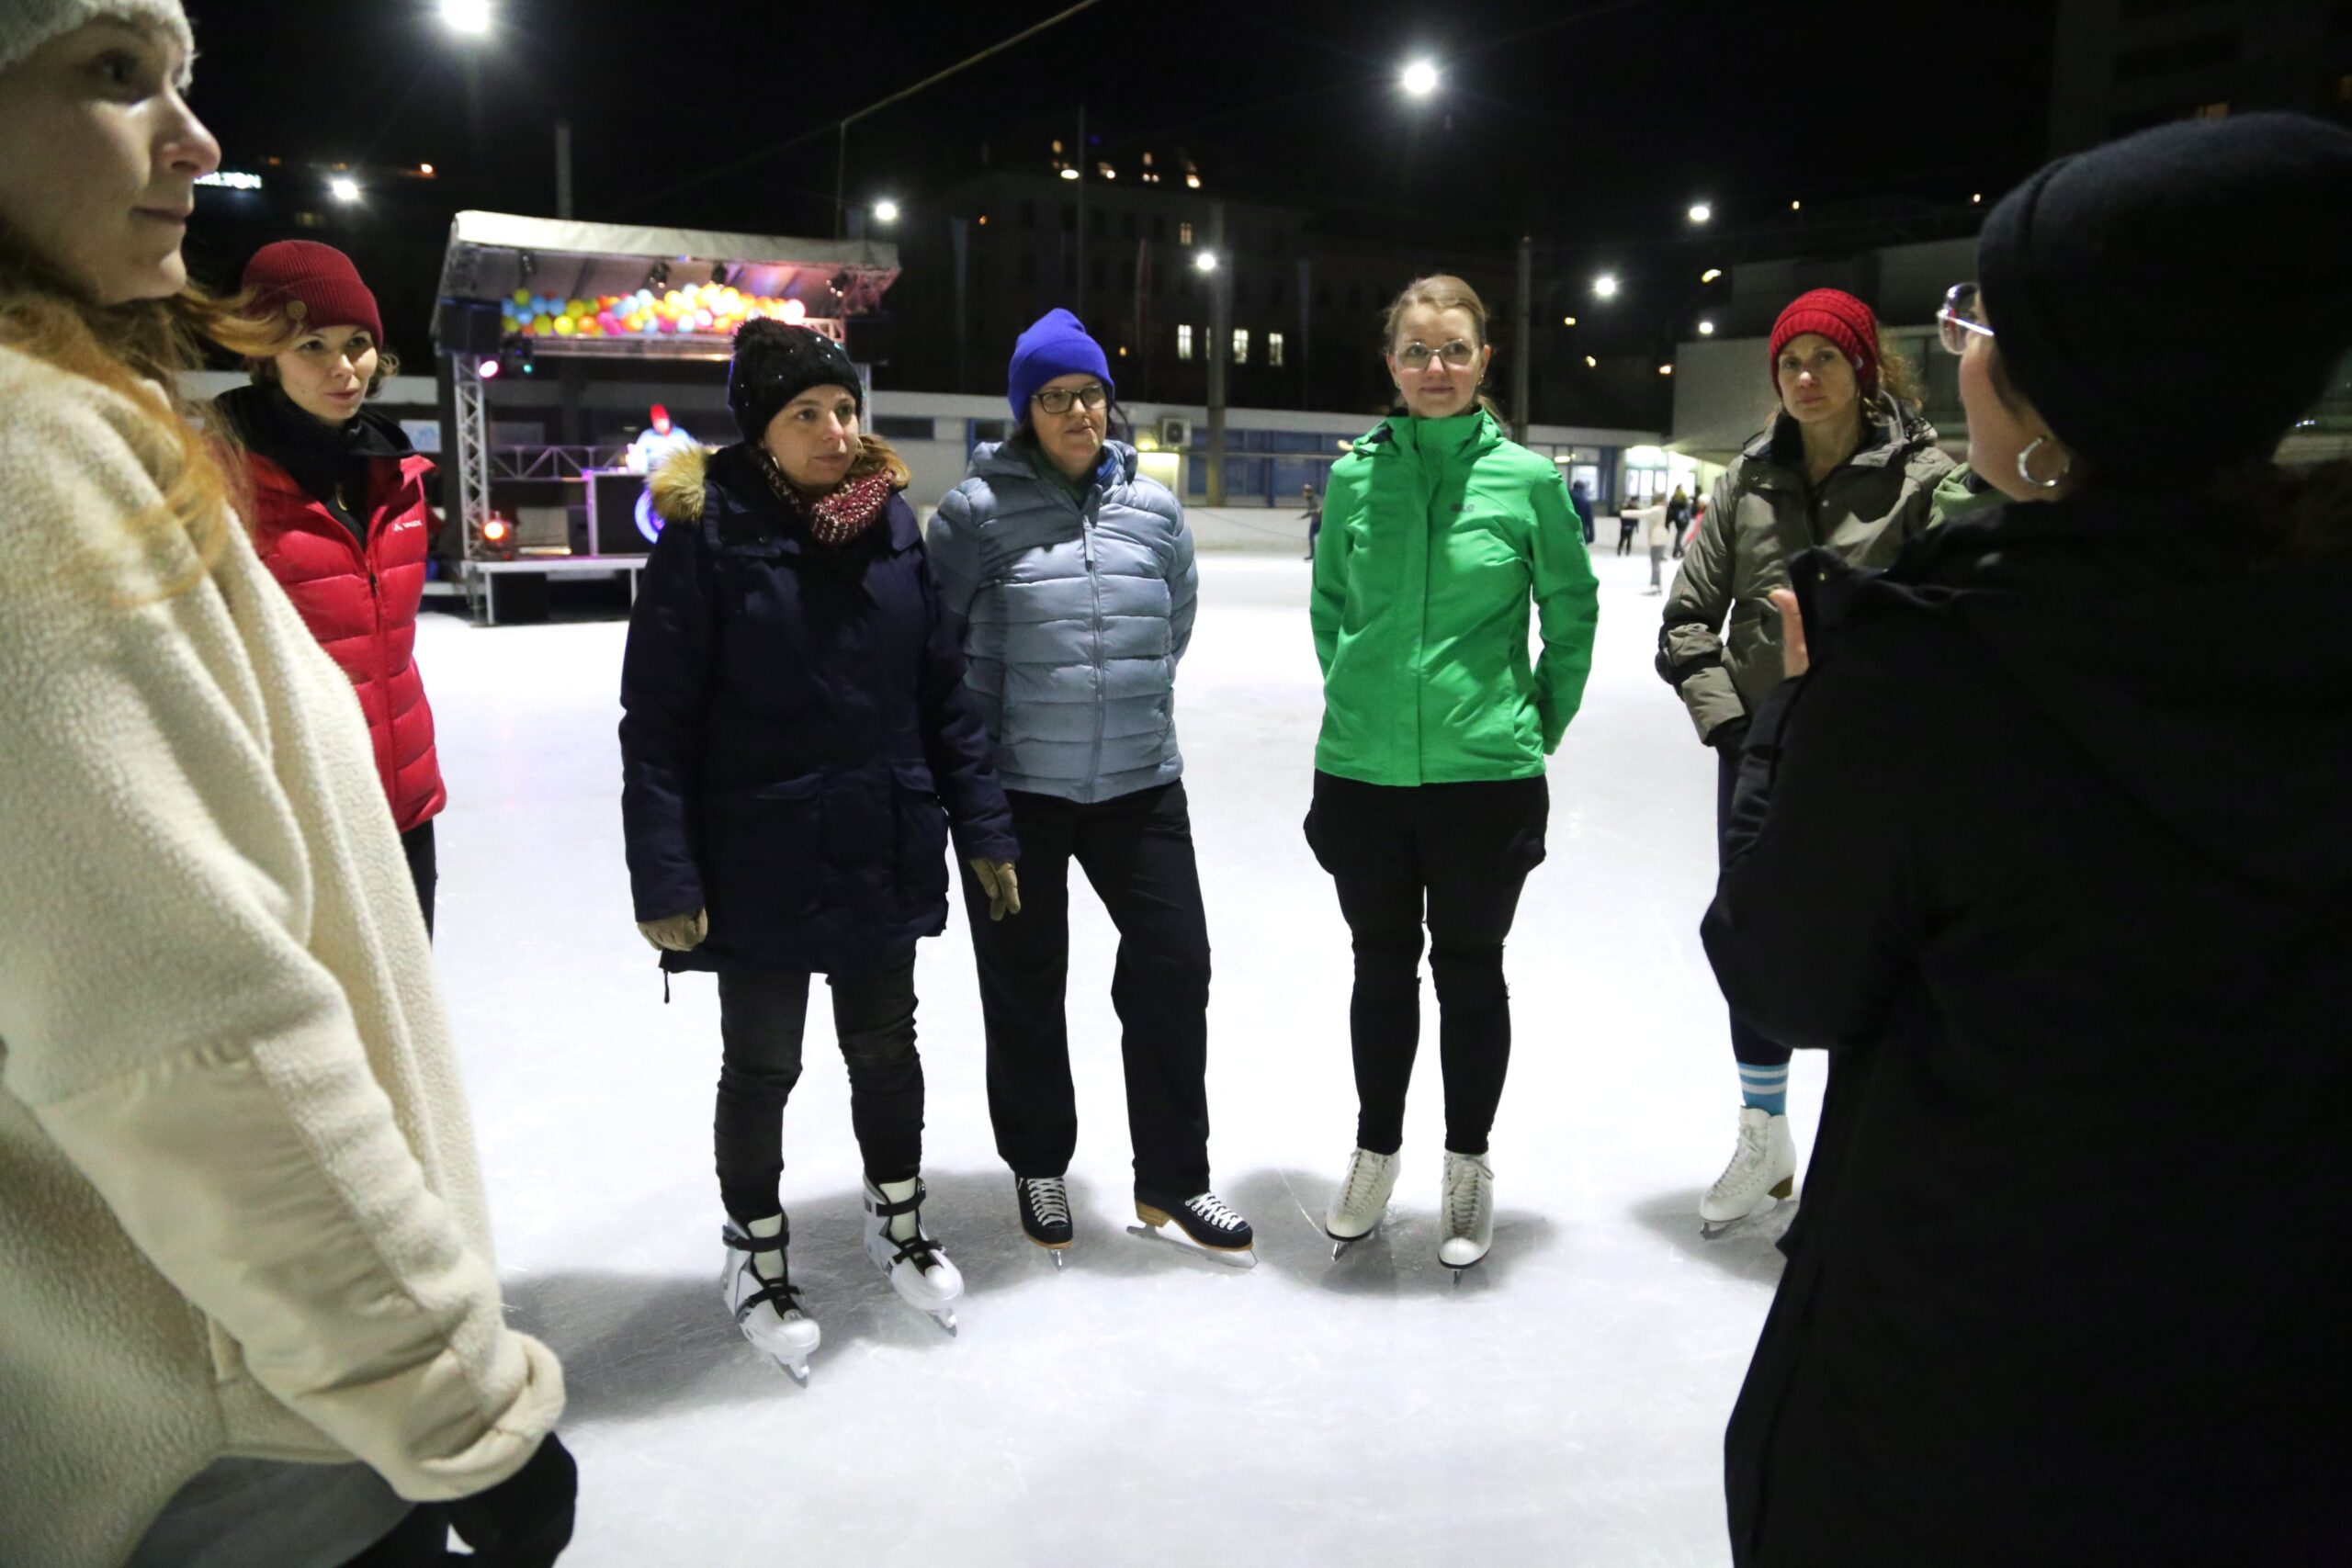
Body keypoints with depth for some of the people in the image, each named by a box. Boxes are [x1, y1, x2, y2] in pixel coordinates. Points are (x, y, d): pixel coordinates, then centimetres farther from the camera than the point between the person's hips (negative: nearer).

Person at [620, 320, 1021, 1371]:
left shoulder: (890, 519, 2)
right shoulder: (708, 531, -11)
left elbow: (942, 687, 5)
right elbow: (657, 720, -12)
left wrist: (980, 826, 4)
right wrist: (665, 879, -16)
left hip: (884, 852, 4)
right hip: (759, 863, -4)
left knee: (885, 1045, 18)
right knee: (762, 1066, 13)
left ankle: (897, 1220, 42)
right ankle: (756, 1254, 36)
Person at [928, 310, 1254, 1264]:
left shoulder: (1153, 507, 4)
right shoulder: (979, 508, -8)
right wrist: (983, 738, 1)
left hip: (1141, 783, 3)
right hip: (1017, 790, -3)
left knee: (1174, 968, 5)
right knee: (1025, 987, 11)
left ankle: (1170, 1179, 24)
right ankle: (1039, 1169, 34)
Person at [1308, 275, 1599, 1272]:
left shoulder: (1527, 478, -5)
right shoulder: (1356, 474, 0)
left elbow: (1573, 611, 5)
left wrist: (1541, 720, 3)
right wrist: (1358, 696, 9)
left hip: (1485, 774, -2)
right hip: (1362, 771, 2)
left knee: (1469, 972, 11)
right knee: (1381, 969, 15)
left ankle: (1468, 1167, 30)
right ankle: (1376, 1154, 34)